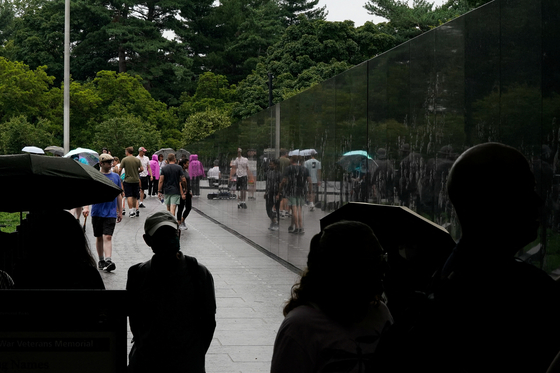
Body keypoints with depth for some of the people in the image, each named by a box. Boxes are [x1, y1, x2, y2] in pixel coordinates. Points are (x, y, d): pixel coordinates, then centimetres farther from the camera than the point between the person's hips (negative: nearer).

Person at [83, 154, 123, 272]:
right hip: (97, 212, 0)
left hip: (111, 213, 0)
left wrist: (120, 212, 15)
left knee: (108, 237, -12)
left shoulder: (115, 177, 8)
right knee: (99, 237, 11)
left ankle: (108, 261, -21)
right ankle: (101, 260, 24)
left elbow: (118, 195, 14)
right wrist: (86, 207, -19)